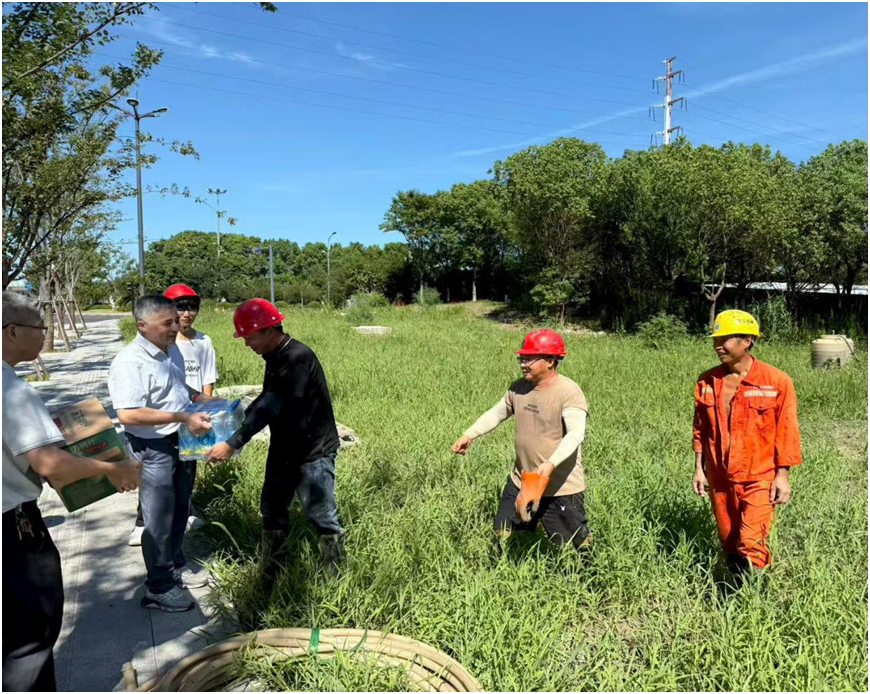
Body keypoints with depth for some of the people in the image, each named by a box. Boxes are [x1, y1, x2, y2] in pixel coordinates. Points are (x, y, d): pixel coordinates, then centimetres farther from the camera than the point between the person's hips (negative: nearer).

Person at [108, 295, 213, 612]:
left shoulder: (171, 349, 3)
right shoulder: (130, 362, -24)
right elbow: (128, 415, -32)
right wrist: (184, 417, -31)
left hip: (183, 442, 8)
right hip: (154, 448, -8)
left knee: (179, 511, 22)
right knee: (160, 520, 6)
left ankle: (176, 565, 41)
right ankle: (159, 588, 22)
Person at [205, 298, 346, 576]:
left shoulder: (298, 358, -25)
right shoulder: (274, 357, 4)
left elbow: (271, 406, -30)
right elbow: (265, 400, 16)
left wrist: (233, 444, -31)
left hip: (314, 451, -9)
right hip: (284, 449, 9)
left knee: (321, 515, 2)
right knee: (272, 508, 17)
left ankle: (334, 576, 20)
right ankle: (268, 571, 35)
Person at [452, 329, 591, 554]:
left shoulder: (569, 392, -21)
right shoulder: (519, 388, 0)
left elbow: (576, 434, -32)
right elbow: (496, 413, 13)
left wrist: (551, 464, -45)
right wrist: (469, 435, 4)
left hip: (561, 487, -6)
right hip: (522, 481, 7)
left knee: (578, 543, 7)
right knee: (502, 534, 19)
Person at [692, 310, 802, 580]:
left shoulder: (776, 382, -11)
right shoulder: (707, 381, 0)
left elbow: (786, 433, -7)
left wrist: (782, 476, -8)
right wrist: (699, 468, 6)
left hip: (759, 479, -4)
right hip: (719, 478, 4)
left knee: (751, 547, -6)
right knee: (729, 544, 15)